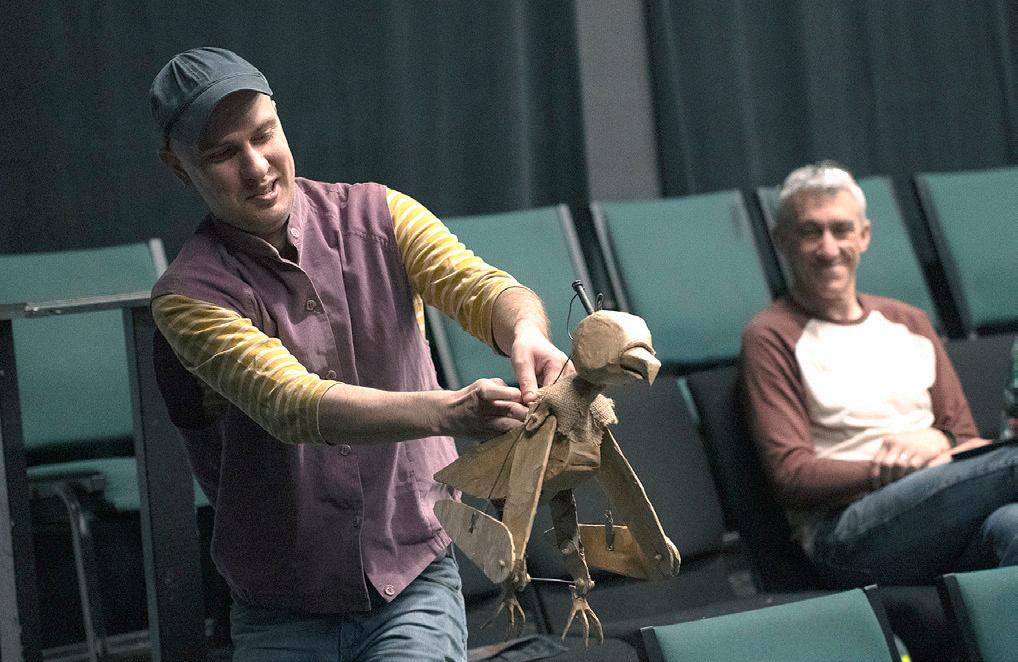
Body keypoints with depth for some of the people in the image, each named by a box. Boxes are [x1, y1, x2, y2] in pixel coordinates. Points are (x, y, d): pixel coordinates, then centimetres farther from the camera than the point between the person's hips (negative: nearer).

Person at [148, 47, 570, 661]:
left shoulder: (378, 217, 1)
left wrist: (525, 334, -41)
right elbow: (292, 406, -25)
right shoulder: (189, 296, -10)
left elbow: (479, 285, -15)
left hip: (416, 587, 1)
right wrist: (447, 411, -41)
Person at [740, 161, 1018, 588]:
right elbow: (792, 477, -2)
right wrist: (888, 471, -15)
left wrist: (938, 439, -2)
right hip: (849, 531, -5)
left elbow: (967, 439, 24)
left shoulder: (909, 324, 28)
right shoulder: (771, 338, 9)